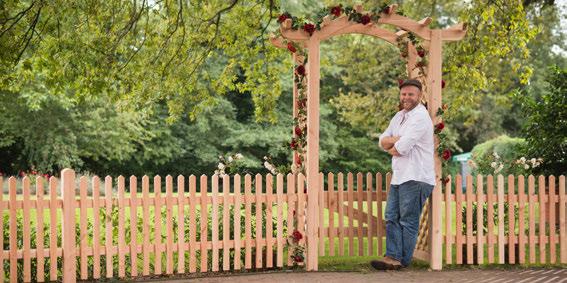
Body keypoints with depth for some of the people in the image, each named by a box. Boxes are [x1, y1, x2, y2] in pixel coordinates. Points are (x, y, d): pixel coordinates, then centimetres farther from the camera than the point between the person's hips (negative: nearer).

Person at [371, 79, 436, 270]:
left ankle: (403, 261, 2)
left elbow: (402, 148, -20)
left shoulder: (420, 116, -12)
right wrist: (396, 140, -9)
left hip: (415, 178, -9)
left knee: (408, 221, -3)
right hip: (399, 177, 9)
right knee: (392, 217, 4)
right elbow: (382, 141, 12)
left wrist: (392, 148, 3)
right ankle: (393, 257, 3)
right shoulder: (399, 116, 18)